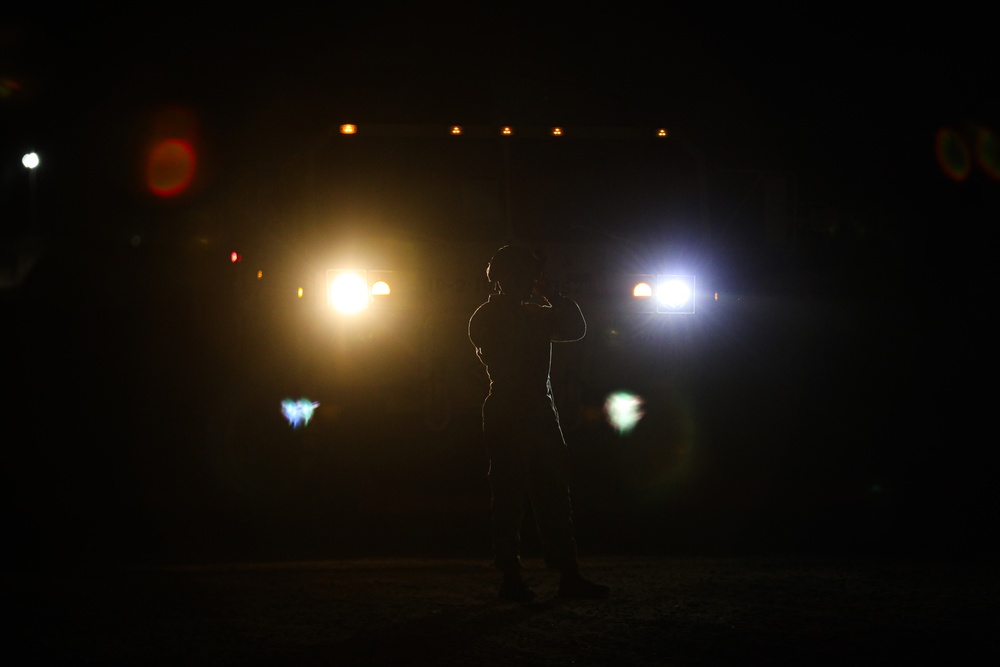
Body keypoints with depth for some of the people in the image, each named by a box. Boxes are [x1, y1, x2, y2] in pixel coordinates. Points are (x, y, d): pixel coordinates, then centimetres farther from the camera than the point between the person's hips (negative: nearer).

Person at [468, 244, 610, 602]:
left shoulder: (535, 314, 20)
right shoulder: (486, 318, 0)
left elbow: (575, 327, 17)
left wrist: (552, 295, 9)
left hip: (540, 411, 7)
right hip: (507, 414, -7)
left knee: (554, 495, 4)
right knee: (508, 496, -5)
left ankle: (568, 575, 5)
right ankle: (510, 578, -1)